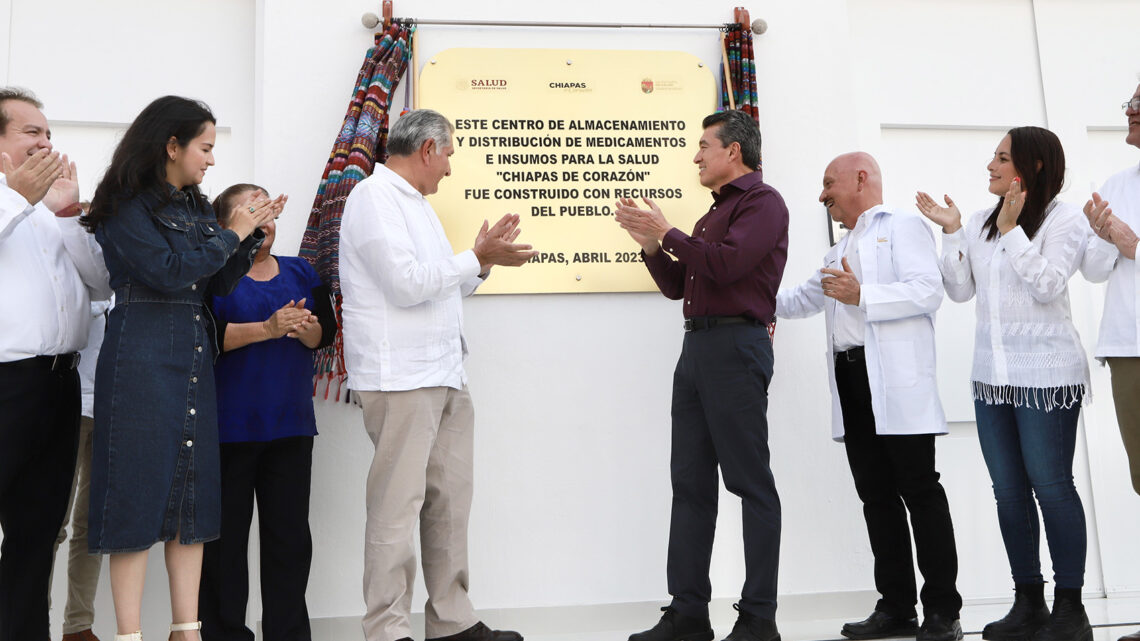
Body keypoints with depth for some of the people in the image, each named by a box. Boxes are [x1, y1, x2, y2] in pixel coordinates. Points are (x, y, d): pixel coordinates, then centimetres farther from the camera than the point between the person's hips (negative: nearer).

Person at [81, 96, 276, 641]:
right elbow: (167, 271, -16)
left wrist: (252, 233, 3)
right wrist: (230, 234, -7)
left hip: (195, 358, 7)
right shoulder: (126, 207, -5)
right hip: (142, 359, -7)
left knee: (192, 491, 7)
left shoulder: (196, 207, 15)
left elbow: (220, 284, 14)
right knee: (139, 490, -3)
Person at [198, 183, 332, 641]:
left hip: (290, 423, 4)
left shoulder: (301, 272, 14)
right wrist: (267, 329, -20)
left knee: (291, 534, 7)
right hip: (228, 426, -4)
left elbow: (327, 332, 8)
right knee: (225, 534, 3)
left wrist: (305, 328, -14)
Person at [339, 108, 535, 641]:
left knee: (450, 501, 10)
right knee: (398, 505, -6)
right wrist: (479, 256, -8)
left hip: (444, 376, 9)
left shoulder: (416, 203, 23)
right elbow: (407, 284, -16)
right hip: (400, 378, -9)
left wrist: (483, 259, 13)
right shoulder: (374, 197, -6)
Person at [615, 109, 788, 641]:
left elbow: (725, 264, -19)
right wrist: (648, 239, 11)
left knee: (750, 482, -4)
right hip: (697, 346, 9)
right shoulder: (716, 211, 25)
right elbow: (677, 285, 24)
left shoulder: (762, 201, -3)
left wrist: (667, 233, -7)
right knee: (690, 482, 7)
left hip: (736, 347, -9)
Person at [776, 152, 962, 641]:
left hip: (897, 385, -8)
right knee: (876, 495, 6)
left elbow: (928, 290, -12)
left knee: (919, 491, -5)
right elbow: (799, 301, 39)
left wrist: (862, 295, -15)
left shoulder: (903, 227, 3)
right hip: (850, 381, 8)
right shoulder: (839, 252, 29)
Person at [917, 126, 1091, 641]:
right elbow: (960, 290, 9)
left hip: (1046, 375, -6)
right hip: (991, 375, 6)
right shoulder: (981, 223, 12)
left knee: (1050, 484, -3)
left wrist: (1012, 229, -13)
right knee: (1008, 489, 9)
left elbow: (1047, 286, -14)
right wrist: (950, 231, 1)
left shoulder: (1064, 218, -4)